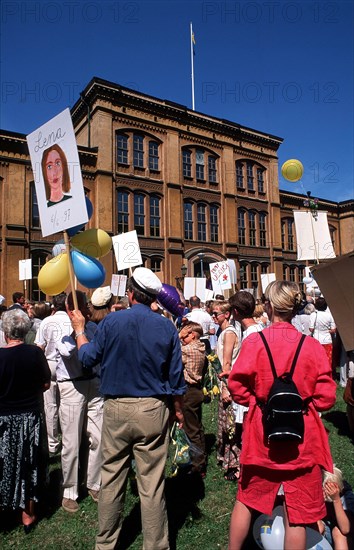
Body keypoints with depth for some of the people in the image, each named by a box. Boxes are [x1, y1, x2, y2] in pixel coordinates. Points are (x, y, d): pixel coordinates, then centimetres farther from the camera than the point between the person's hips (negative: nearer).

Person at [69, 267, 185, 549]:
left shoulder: (111, 321, -9)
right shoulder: (167, 326, -6)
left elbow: (88, 357, 4)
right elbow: (176, 377, -1)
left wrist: (79, 329, 20)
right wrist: (179, 410, 14)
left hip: (116, 409, 1)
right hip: (154, 410, 0)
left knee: (112, 478, 18)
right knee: (152, 483, 11)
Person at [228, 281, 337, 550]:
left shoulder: (254, 342, -14)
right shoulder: (313, 346, -12)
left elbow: (237, 389, -10)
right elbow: (326, 397, -7)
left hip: (261, 433, 1)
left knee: (247, 499, 22)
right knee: (297, 514, 15)